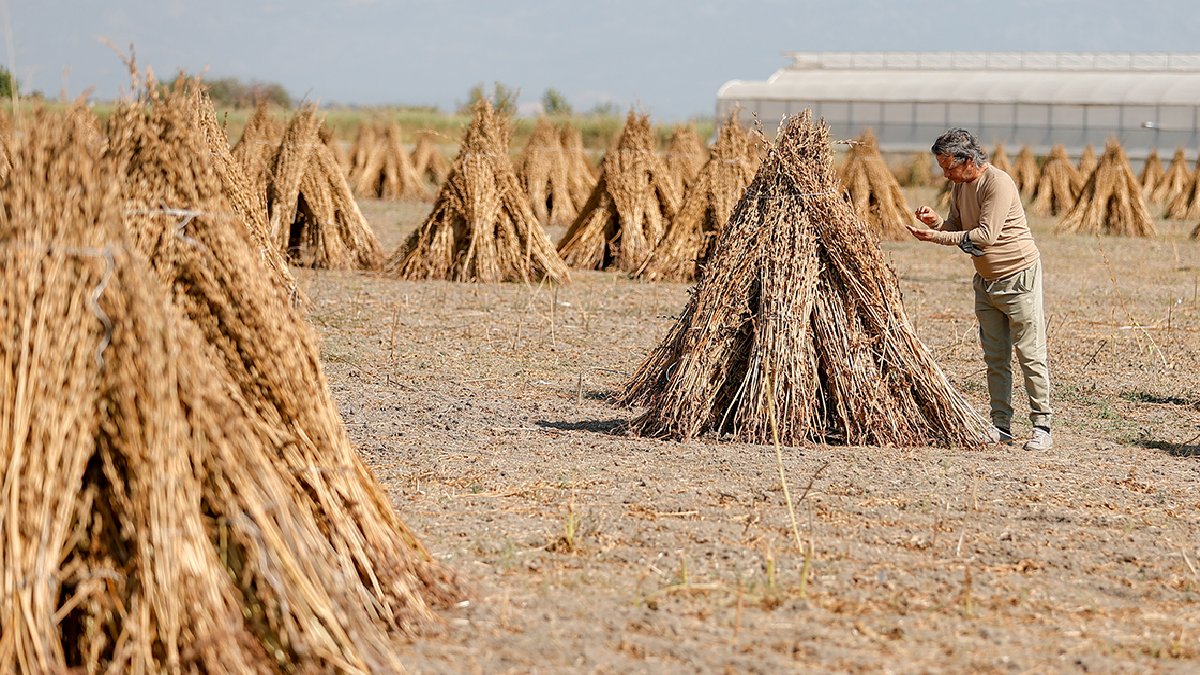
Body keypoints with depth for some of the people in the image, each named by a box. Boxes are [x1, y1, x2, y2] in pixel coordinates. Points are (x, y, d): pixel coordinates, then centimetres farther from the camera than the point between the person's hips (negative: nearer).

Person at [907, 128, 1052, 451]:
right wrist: (936, 221, -10)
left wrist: (936, 237, -25)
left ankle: (1042, 427, -1)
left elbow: (985, 235, -27)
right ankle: (1000, 426, 13)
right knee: (994, 358, 9)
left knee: (1031, 354, -4)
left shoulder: (998, 184, -22)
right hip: (985, 280, 9)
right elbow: (957, 228, 12)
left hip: (1018, 278, -8)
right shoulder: (959, 186, 6)